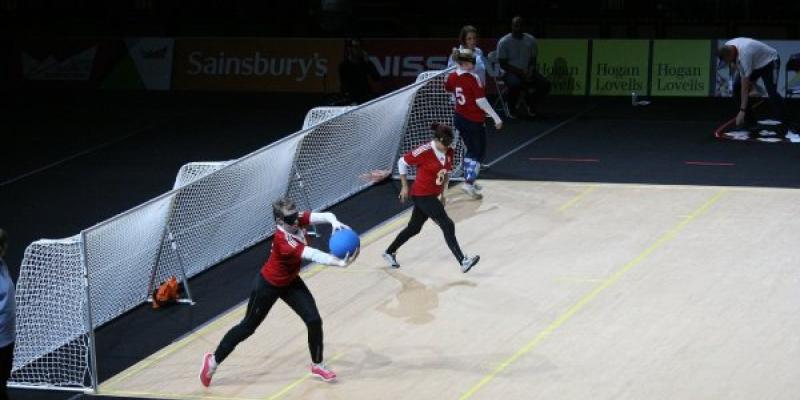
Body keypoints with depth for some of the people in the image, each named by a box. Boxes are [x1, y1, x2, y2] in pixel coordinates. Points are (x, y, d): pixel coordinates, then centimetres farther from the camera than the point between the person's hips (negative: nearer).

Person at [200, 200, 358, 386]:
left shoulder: (298, 220, -19)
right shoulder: (282, 240, -38)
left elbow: (325, 216, -29)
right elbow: (312, 255, -48)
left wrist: (334, 222, -52)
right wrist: (340, 262, -56)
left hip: (290, 282, 7)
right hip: (268, 285, -7)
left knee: (314, 320, -2)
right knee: (248, 327, 8)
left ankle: (317, 365, 19)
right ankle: (213, 361, 26)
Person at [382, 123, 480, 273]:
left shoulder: (448, 152, -1)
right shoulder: (425, 152, -22)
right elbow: (402, 161, -11)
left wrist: (442, 193, 15)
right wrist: (404, 186, -7)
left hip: (433, 195, 8)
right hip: (422, 195, -8)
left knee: (414, 228, 20)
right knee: (447, 225, -13)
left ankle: (390, 253, 37)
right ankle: (463, 262, -13)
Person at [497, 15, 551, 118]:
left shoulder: (531, 40, 4)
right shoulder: (503, 42, -8)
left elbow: (533, 60, 8)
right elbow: (503, 64, -9)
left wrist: (530, 72, -14)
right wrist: (520, 72, -20)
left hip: (527, 72, 4)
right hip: (510, 72, -4)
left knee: (545, 84, -19)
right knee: (515, 84, -38)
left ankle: (531, 106, 9)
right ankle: (512, 107, -7)